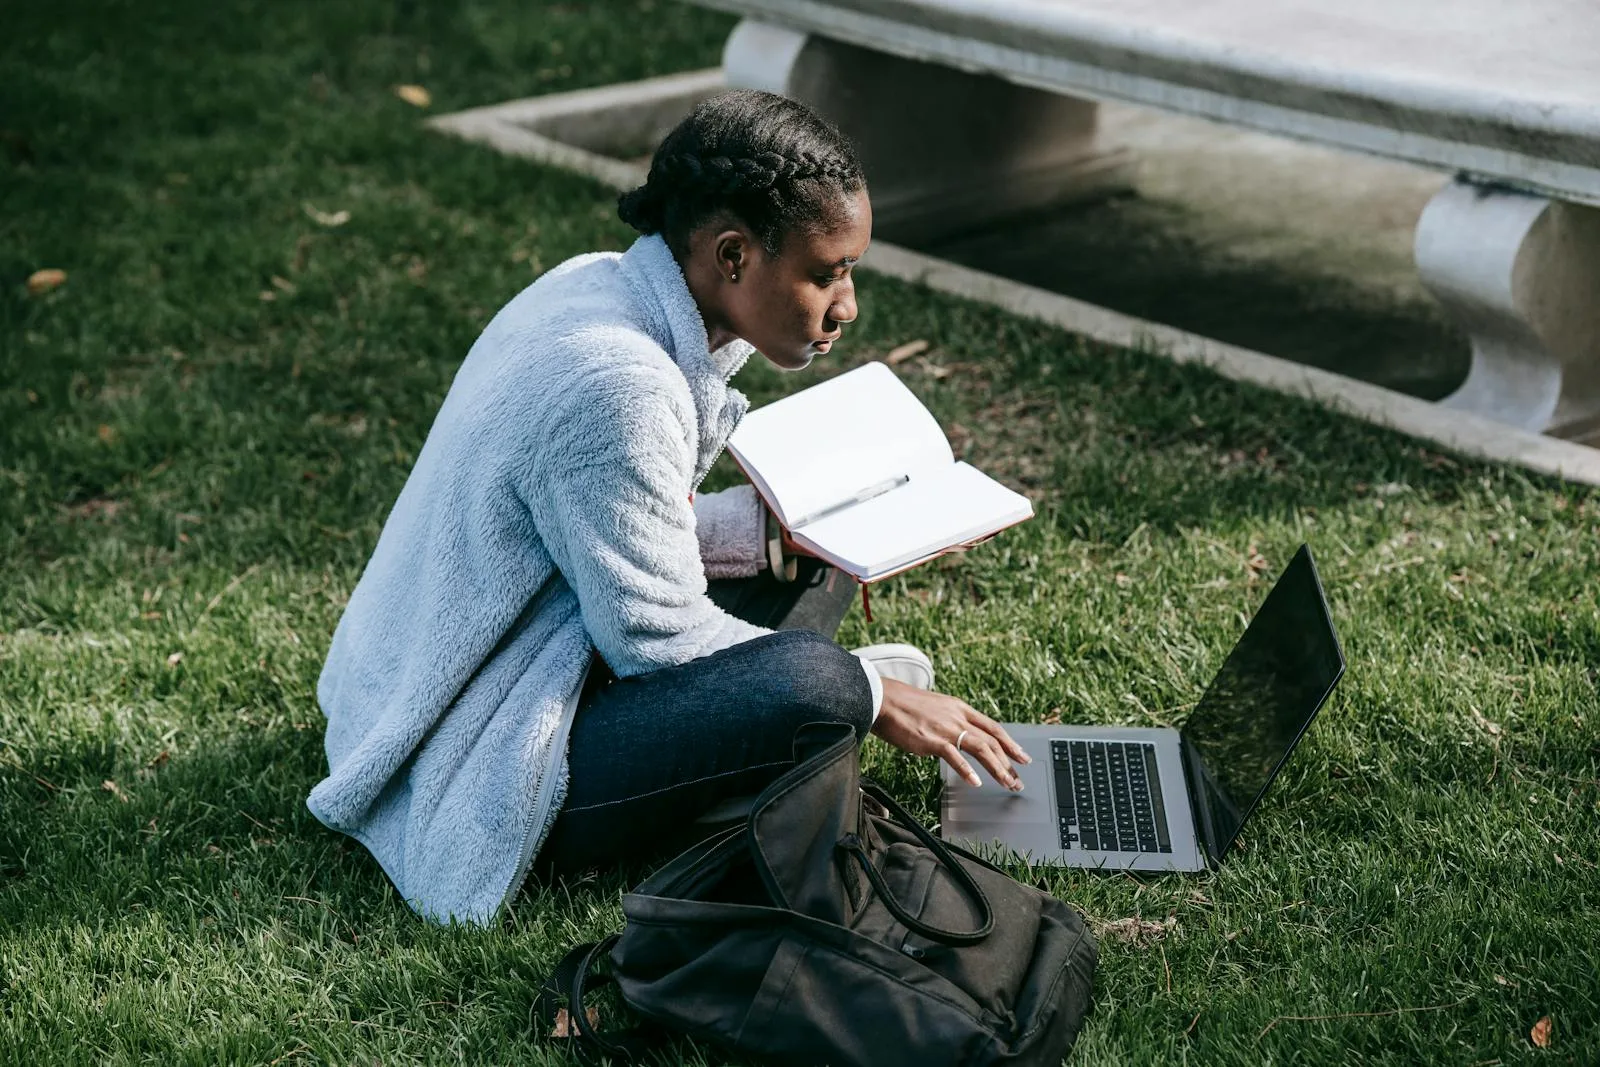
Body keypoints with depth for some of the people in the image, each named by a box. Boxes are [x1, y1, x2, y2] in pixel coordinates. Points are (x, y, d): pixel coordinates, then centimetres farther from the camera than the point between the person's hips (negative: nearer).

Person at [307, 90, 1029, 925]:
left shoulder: (600, 286, 1)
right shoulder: (616, 386, -27)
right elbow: (661, 635, -21)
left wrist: (773, 530, 0)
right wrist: (875, 700, -12)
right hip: (475, 779, -10)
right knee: (815, 684, -28)